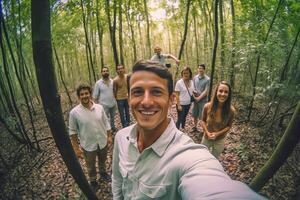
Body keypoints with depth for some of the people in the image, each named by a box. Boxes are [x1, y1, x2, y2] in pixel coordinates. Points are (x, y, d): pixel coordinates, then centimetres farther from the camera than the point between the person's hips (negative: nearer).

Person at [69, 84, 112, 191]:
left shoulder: (99, 107, -10)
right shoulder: (74, 112, -17)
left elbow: (106, 123, 1)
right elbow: (72, 131, -10)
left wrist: (109, 136, 1)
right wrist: (76, 148, -9)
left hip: (103, 142, 3)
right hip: (88, 146, -2)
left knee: (102, 161, 28)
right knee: (91, 166, 21)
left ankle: (103, 172, 58)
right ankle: (93, 181, 47)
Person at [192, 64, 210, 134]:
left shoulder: (207, 79, -11)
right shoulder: (195, 77, 4)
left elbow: (206, 91, -13)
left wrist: (199, 98, -15)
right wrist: (194, 91, -9)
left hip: (203, 100, -4)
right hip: (195, 99, 5)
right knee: (195, 115, 14)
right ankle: (195, 127, 32)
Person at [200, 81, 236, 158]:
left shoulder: (231, 110, -23)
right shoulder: (207, 106, -23)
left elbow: (229, 126, -8)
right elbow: (202, 120, -5)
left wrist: (217, 134, -20)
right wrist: (207, 132, -19)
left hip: (220, 141, 0)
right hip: (206, 138, 1)